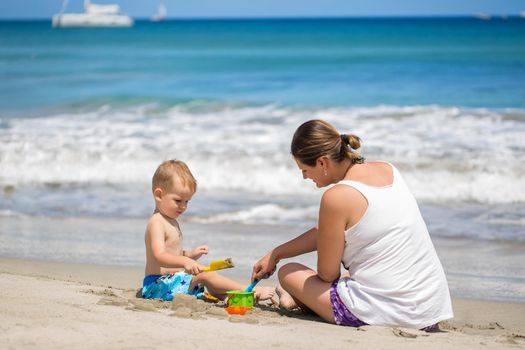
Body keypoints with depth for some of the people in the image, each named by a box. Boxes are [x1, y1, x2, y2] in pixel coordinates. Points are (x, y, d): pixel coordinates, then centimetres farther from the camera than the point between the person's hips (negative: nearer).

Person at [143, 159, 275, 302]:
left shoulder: (171, 221, 20)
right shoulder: (156, 223, -15)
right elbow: (159, 256, -30)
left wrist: (190, 254, 5)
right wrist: (185, 261, -45)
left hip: (172, 280, 11)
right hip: (158, 284, -11)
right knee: (205, 274, -21)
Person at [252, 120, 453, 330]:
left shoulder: (336, 197, -17)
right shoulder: (387, 170, 8)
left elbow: (327, 274, -5)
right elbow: (324, 234, 19)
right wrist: (275, 254, 25)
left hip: (388, 315, -8)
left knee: (288, 273, 11)